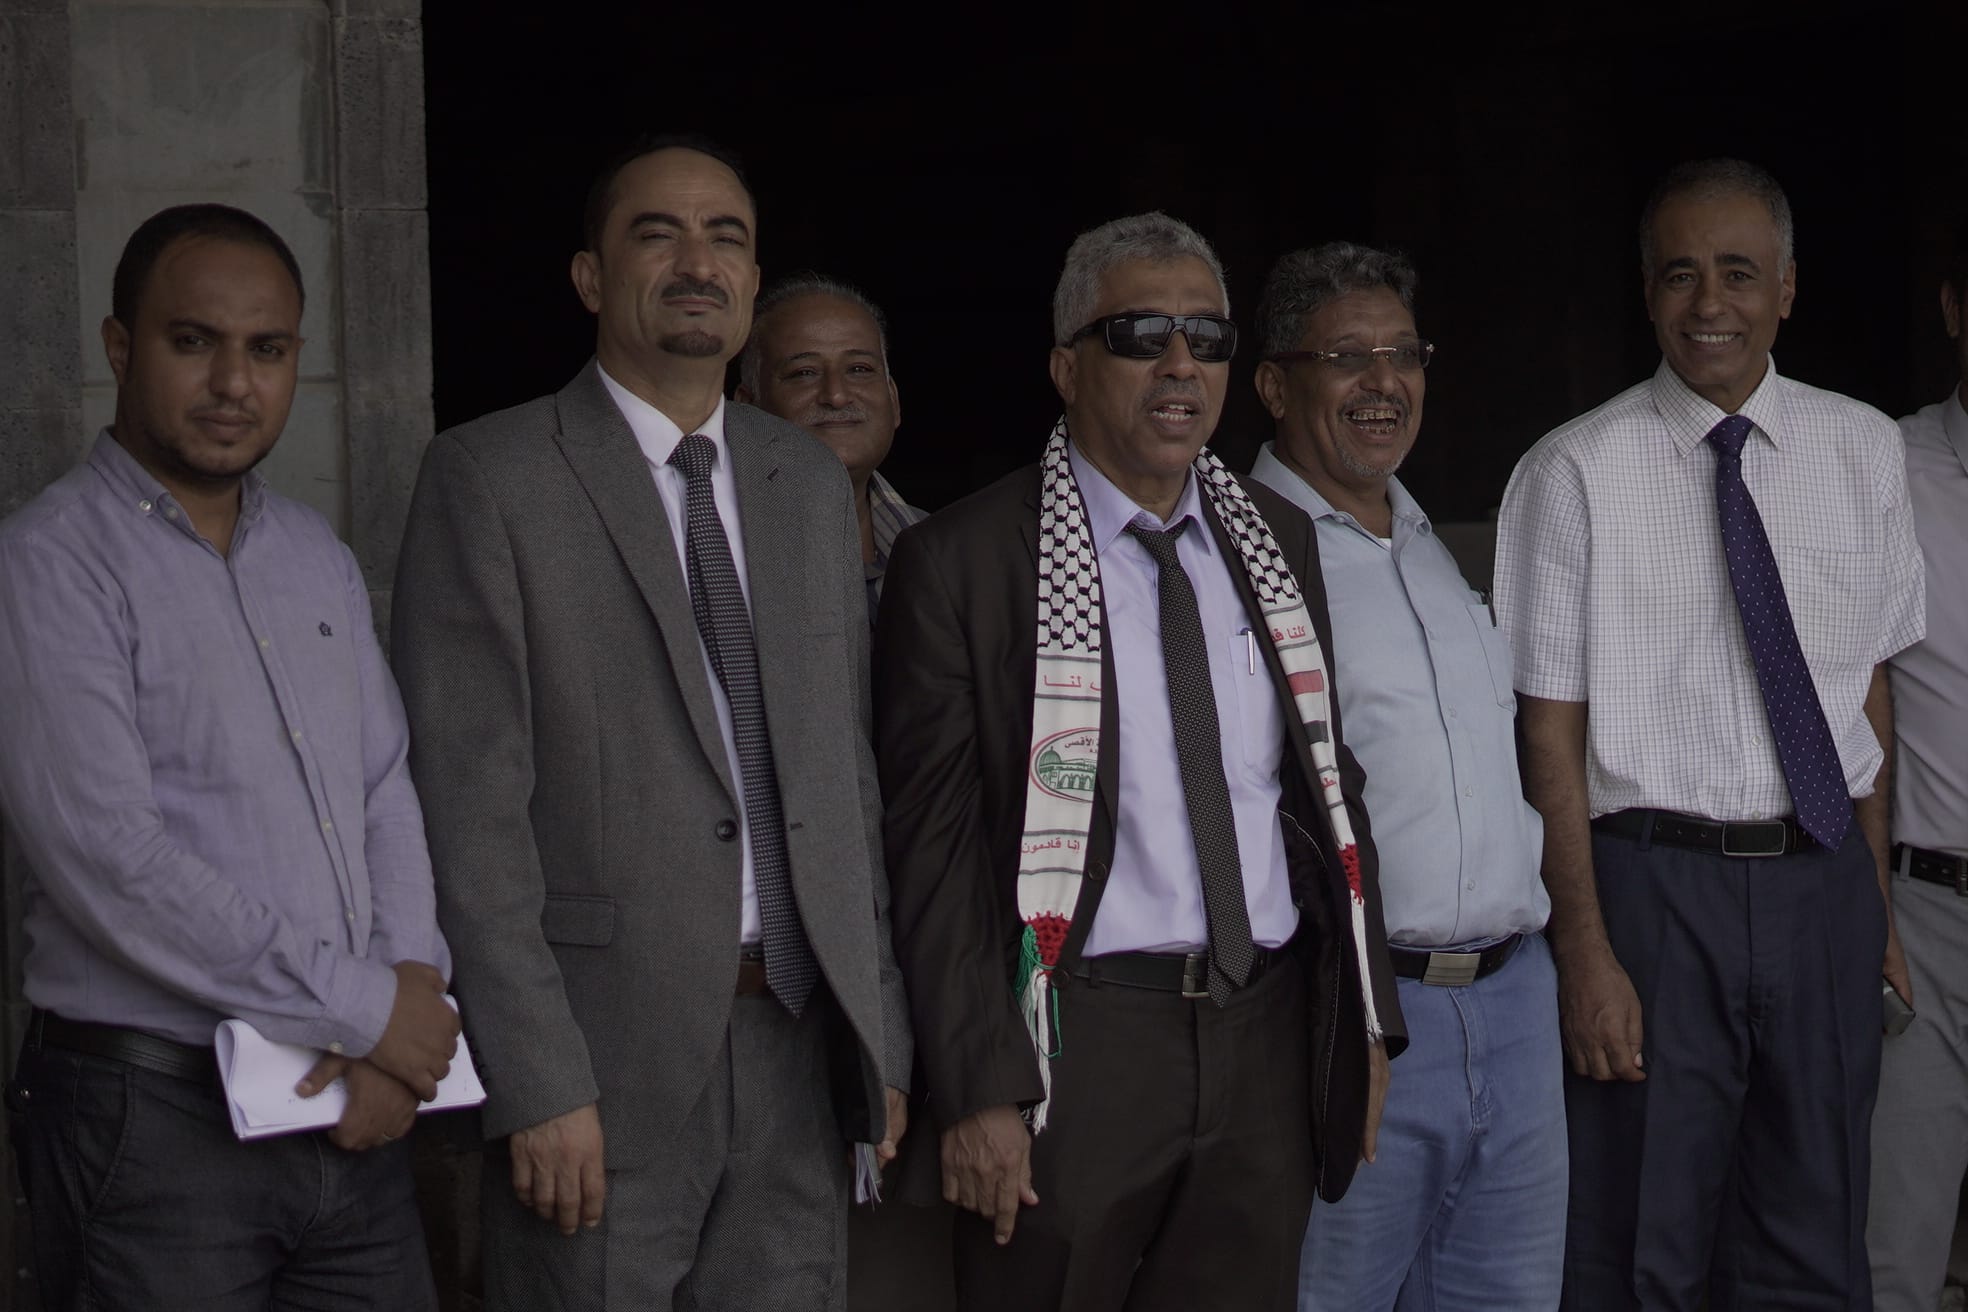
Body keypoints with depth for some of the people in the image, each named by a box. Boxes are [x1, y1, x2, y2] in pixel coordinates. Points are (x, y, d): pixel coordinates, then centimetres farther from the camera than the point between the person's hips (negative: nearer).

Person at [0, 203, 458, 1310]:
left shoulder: (319, 557, 13)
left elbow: (386, 793, 12)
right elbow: (108, 857, -18)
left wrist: (415, 991, -7)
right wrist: (363, 1008, -14)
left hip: (354, 1112, 6)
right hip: (154, 1121, -6)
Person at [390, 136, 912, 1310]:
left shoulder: (812, 484, 13)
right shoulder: (490, 478, -4)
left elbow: (850, 772, 15)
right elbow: (471, 802, -9)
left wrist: (880, 1031, 11)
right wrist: (539, 1083, -14)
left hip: (804, 1042, 5)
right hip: (608, 1049, -4)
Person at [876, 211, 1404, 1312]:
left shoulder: (1279, 540, 10)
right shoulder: (960, 561, -6)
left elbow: (1331, 780, 15)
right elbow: (933, 841, -7)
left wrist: (1366, 1017, 11)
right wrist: (980, 1089, -12)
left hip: (1270, 1040, 4)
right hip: (1076, 1048, -4)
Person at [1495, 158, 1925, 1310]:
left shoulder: (1865, 450, 6)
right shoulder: (1577, 473, -7)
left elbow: (1869, 684, 12)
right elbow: (1552, 729, -7)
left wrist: (1875, 898, 11)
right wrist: (1586, 949, -11)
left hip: (1825, 881, 4)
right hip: (1654, 882, -3)